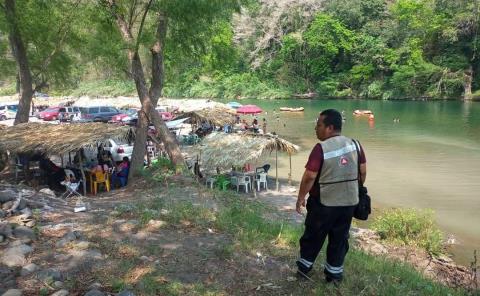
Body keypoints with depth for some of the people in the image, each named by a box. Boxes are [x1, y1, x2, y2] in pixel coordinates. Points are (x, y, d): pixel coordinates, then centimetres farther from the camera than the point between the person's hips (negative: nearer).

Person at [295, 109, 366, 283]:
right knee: (340, 238, 17)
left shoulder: (321, 148, -20)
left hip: (324, 203, -4)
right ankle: (334, 273, 28)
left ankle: (304, 266, 32)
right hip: (349, 201, 5)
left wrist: (300, 198, -6)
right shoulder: (355, 145, -2)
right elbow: (363, 172, 4)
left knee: (313, 236, 15)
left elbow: (309, 177, -19)